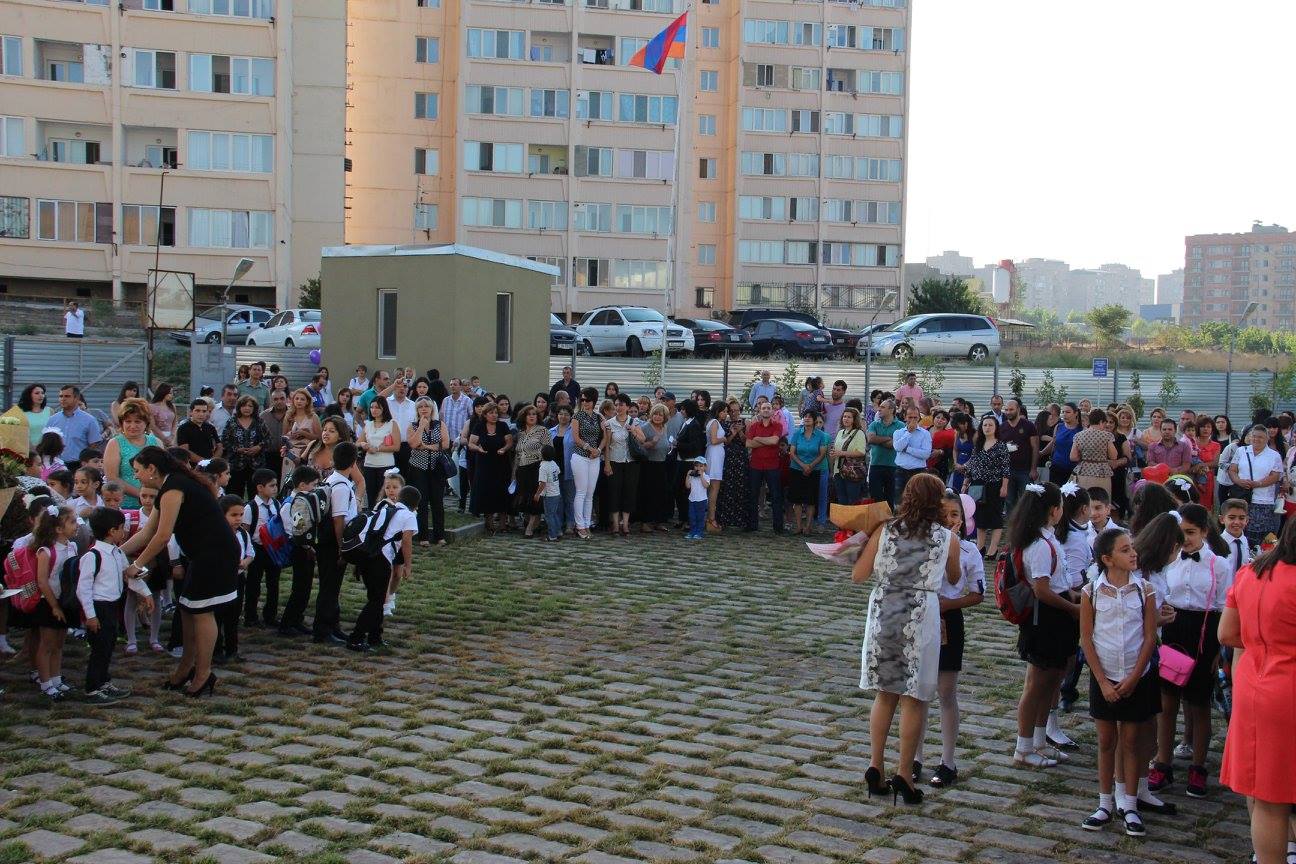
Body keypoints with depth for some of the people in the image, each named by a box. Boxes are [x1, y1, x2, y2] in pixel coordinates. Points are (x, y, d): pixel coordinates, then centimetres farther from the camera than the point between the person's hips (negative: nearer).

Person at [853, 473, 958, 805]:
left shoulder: (884, 532, 0)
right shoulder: (948, 538, -2)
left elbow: (858, 575, 3)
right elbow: (954, 579, 15)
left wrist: (864, 547, 20)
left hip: (883, 613, 2)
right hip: (922, 615, -2)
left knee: (884, 693, 15)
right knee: (914, 698, 6)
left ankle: (875, 767, 16)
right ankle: (904, 775, 7)